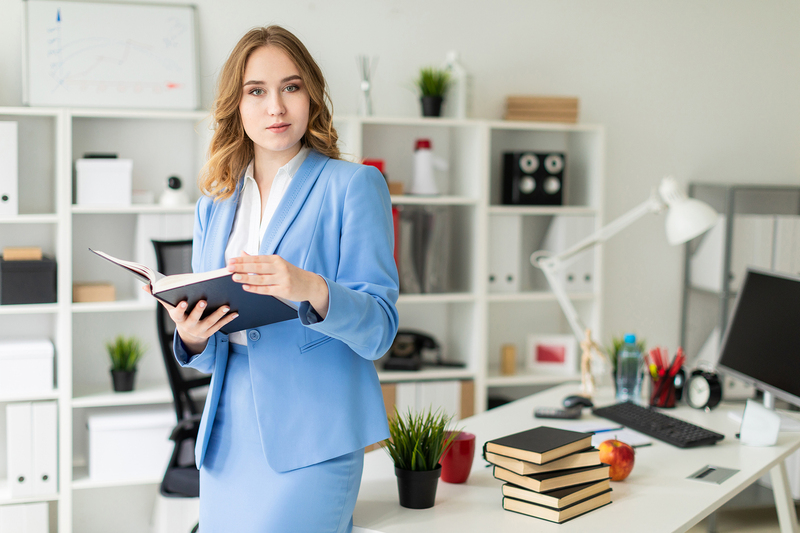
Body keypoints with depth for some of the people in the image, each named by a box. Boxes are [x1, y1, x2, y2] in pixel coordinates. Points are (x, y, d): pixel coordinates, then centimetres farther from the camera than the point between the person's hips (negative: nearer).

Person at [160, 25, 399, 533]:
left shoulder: (353, 184, -3)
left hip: (311, 438, -5)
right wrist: (193, 338, -9)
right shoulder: (215, 205, 12)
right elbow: (212, 352, 14)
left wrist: (312, 290, -28)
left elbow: (379, 328, -10)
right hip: (227, 433, 5)